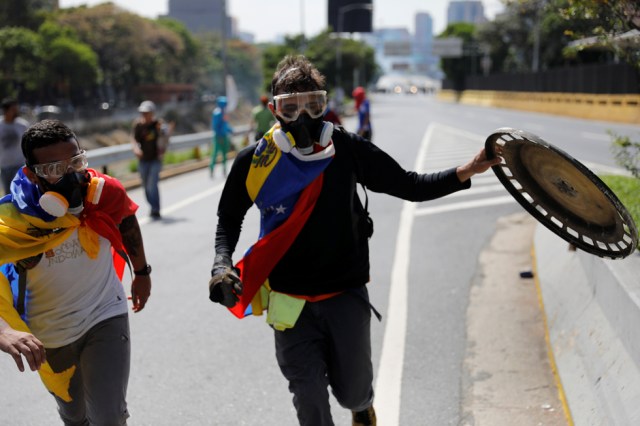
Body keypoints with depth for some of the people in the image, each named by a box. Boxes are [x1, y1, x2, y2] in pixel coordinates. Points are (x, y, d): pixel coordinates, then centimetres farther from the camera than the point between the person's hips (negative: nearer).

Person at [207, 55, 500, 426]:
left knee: (352, 393, 9)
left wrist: (468, 171, -17)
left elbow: (409, 186, -4)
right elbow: (229, 219, 8)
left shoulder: (346, 148, -9)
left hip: (346, 295, 0)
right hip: (291, 301, 0)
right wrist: (222, 263, -9)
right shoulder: (254, 162, -8)